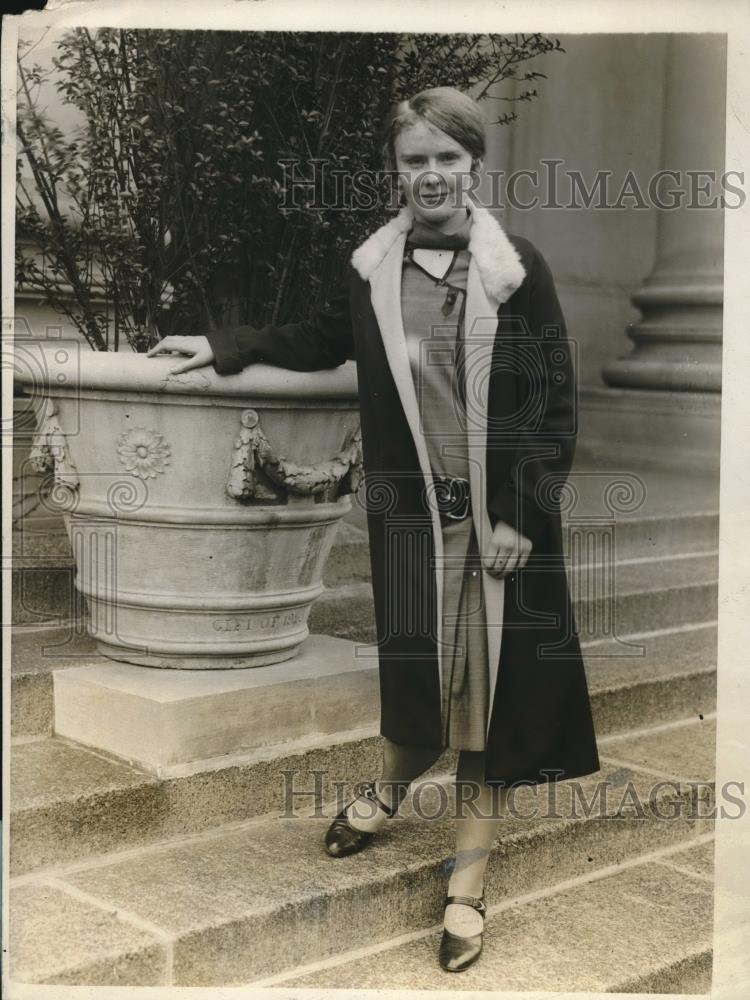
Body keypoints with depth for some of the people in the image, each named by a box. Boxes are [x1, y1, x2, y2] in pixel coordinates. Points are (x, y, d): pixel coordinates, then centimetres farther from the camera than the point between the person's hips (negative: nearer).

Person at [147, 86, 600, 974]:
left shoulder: (518, 269, -8)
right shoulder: (373, 269, 1)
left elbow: (555, 402, -6)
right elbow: (324, 339, 21)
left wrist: (522, 517, -10)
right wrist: (226, 348, 18)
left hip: (500, 512, -1)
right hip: (410, 508, 2)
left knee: (491, 684, 4)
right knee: (417, 665, 10)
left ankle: (467, 878, 19)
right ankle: (391, 783, 44)